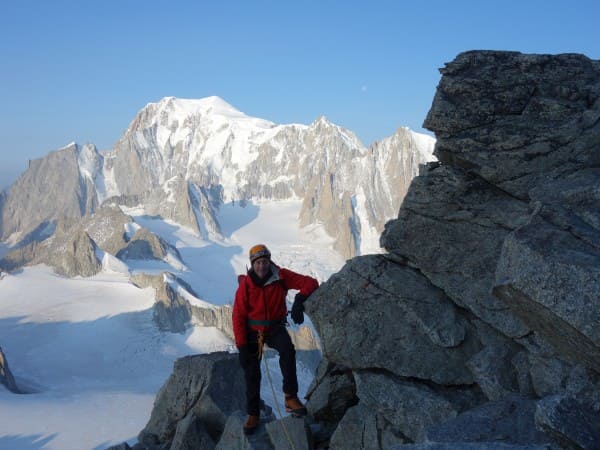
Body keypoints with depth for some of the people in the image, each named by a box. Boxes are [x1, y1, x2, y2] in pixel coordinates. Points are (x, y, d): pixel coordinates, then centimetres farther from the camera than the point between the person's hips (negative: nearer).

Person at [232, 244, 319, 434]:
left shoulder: (281, 276, -15)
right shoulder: (245, 285, -16)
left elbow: (310, 283, -16)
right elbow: (238, 316, -12)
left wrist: (299, 300, -35)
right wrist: (241, 345, -16)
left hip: (275, 328, 0)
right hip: (253, 331, 1)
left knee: (287, 349, -32)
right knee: (252, 373, 2)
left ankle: (290, 397, -26)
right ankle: (253, 414, 19)